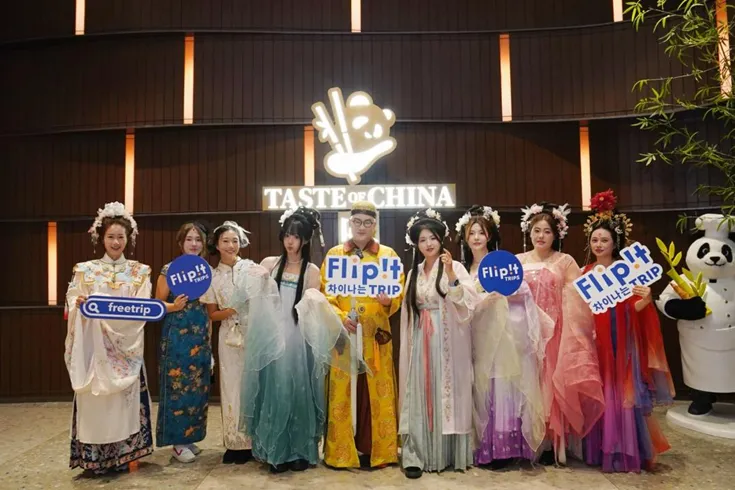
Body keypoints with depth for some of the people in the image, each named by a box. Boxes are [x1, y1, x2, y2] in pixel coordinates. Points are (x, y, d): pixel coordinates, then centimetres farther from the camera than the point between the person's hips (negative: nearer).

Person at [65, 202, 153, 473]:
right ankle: (95, 457, 12)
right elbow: (73, 306, 3)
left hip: (125, 345, 0)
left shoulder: (139, 271, 6)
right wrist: (81, 304, -19)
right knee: (95, 396, 1)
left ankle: (122, 455, 14)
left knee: (123, 396, 2)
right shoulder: (85, 269, 7)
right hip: (93, 345, 0)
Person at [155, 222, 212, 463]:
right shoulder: (170, 269, -7)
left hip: (200, 338, 5)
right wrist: (175, 306, -25)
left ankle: (190, 437, 24)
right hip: (177, 337, -5)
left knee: (197, 388, 10)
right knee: (177, 386, 0)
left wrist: (209, 340, 13)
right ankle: (177, 441, 13)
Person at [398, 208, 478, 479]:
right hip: (420, 341, 4)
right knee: (420, 395, 2)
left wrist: (451, 275, -26)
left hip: (447, 341, -4)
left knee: (447, 392, 1)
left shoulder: (455, 267, -2)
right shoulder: (414, 272, 12)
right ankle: (416, 455, 6)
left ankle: (449, 454, 13)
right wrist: (408, 344, 12)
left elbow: (468, 302, -16)